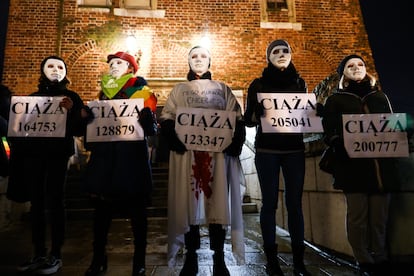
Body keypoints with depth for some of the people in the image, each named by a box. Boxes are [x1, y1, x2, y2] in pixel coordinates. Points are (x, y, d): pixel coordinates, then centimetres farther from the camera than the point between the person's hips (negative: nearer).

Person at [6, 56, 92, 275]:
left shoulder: (71, 97, 5)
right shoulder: (32, 97, 16)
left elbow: (79, 130, -3)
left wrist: (72, 111, -18)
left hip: (58, 154, -4)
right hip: (33, 153, 4)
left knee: (53, 202, -4)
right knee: (36, 202, 6)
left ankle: (55, 255, 5)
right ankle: (39, 254, 16)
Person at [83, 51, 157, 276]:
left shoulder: (142, 91, 4)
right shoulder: (104, 92, 20)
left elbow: (151, 129, -5)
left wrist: (147, 117, -26)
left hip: (131, 155, -4)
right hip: (104, 155, 5)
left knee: (136, 208, 3)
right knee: (101, 207, 9)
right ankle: (98, 258, 25)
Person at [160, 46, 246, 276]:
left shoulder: (223, 89, 18)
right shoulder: (179, 90, 18)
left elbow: (237, 119, 7)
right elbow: (166, 119, 5)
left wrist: (234, 143, -11)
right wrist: (176, 139, -15)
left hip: (218, 152, 0)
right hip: (187, 152, 0)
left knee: (217, 201, -2)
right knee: (189, 202, -1)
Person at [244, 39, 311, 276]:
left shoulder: (300, 83, 13)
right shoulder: (259, 84, 5)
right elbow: (249, 119, 1)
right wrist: (257, 114, -20)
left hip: (294, 150, 2)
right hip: (267, 151, -2)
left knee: (295, 203, 2)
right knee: (269, 203, -1)